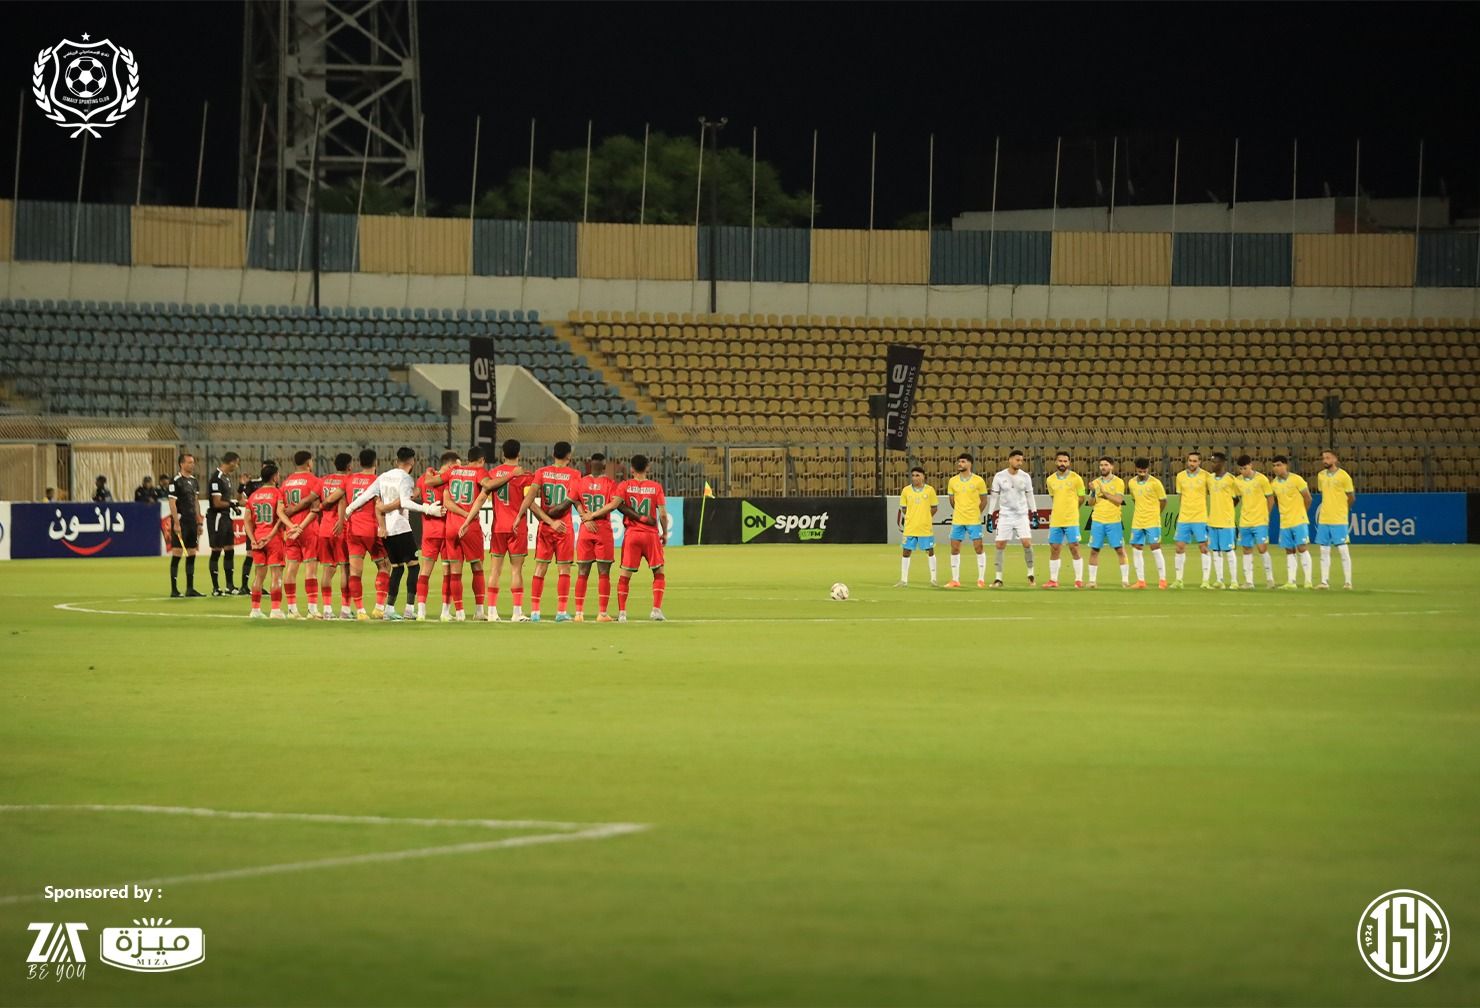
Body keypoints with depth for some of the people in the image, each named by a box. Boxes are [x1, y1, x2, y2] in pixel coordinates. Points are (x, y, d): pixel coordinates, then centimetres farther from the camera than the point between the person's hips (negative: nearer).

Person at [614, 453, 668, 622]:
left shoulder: (625, 485, 0)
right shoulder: (656, 487, 0)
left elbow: (616, 504, -17)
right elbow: (663, 514, -4)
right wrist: (664, 533, 8)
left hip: (631, 534, 0)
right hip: (651, 534, 0)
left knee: (625, 574, 5)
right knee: (659, 573, 10)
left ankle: (621, 612, -2)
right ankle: (656, 610, -1)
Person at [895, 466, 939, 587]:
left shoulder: (930, 490, -2)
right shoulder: (906, 490, 2)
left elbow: (934, 507, 4)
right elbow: (903, 508, 9)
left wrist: (926, 517, -6)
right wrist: (908, 517, -6)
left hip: (926, 527, -1)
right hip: (910, 527, 1)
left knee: (930, 551, 4)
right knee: (906, 552, 3)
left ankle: (933, 579, 15)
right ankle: (904, 580, 11)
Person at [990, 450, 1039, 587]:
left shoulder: (1025, 477, 1)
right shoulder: (999, 477, -2)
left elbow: (1030, 495, 9)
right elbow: (994, 496, 3)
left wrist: (1034, 514, 5)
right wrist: (990, 515, 0)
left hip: (1022, 515, 0)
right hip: (1005, 515, 0)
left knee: (1027, 543, -12)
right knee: (1000, 545, -3)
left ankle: (1030, 573, 5)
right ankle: (998, 578, 4)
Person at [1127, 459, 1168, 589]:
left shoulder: (1155, 483, -9)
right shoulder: (1132, 483, 5)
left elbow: (1163, 501, -1)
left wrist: (1154, 514, 4)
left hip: (1152, 523, -5)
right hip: (1137, 523, 5)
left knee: (1155, 549, -5)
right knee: (1137, 551, 5)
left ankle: (1162, 580, 3)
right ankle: (1140, 581, 12)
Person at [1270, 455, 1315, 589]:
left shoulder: (1296, 479, -10)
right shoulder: (1274, 483, 5)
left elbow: (1307, 498, -3)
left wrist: (1301, 512, 7)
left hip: (1299, 521, -5)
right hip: (1284, 522, 5)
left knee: (1301, 548, -9)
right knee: (1289, 551, 5)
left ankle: (1308, 580, -6)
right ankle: (1291, 582, 7)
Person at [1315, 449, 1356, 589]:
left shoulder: (1344, 476, -8)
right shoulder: (1321, 475, 9)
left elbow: (1351, 498, -2)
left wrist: (1341, 509, 6)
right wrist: (1328, 507, 10)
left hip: (1339, 520, -6)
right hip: (1323, 519, 6)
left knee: (1343, 550, -5)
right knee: (1324, 551, 6)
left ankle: (1348, 582, 0)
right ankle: (1324, 581, 10)